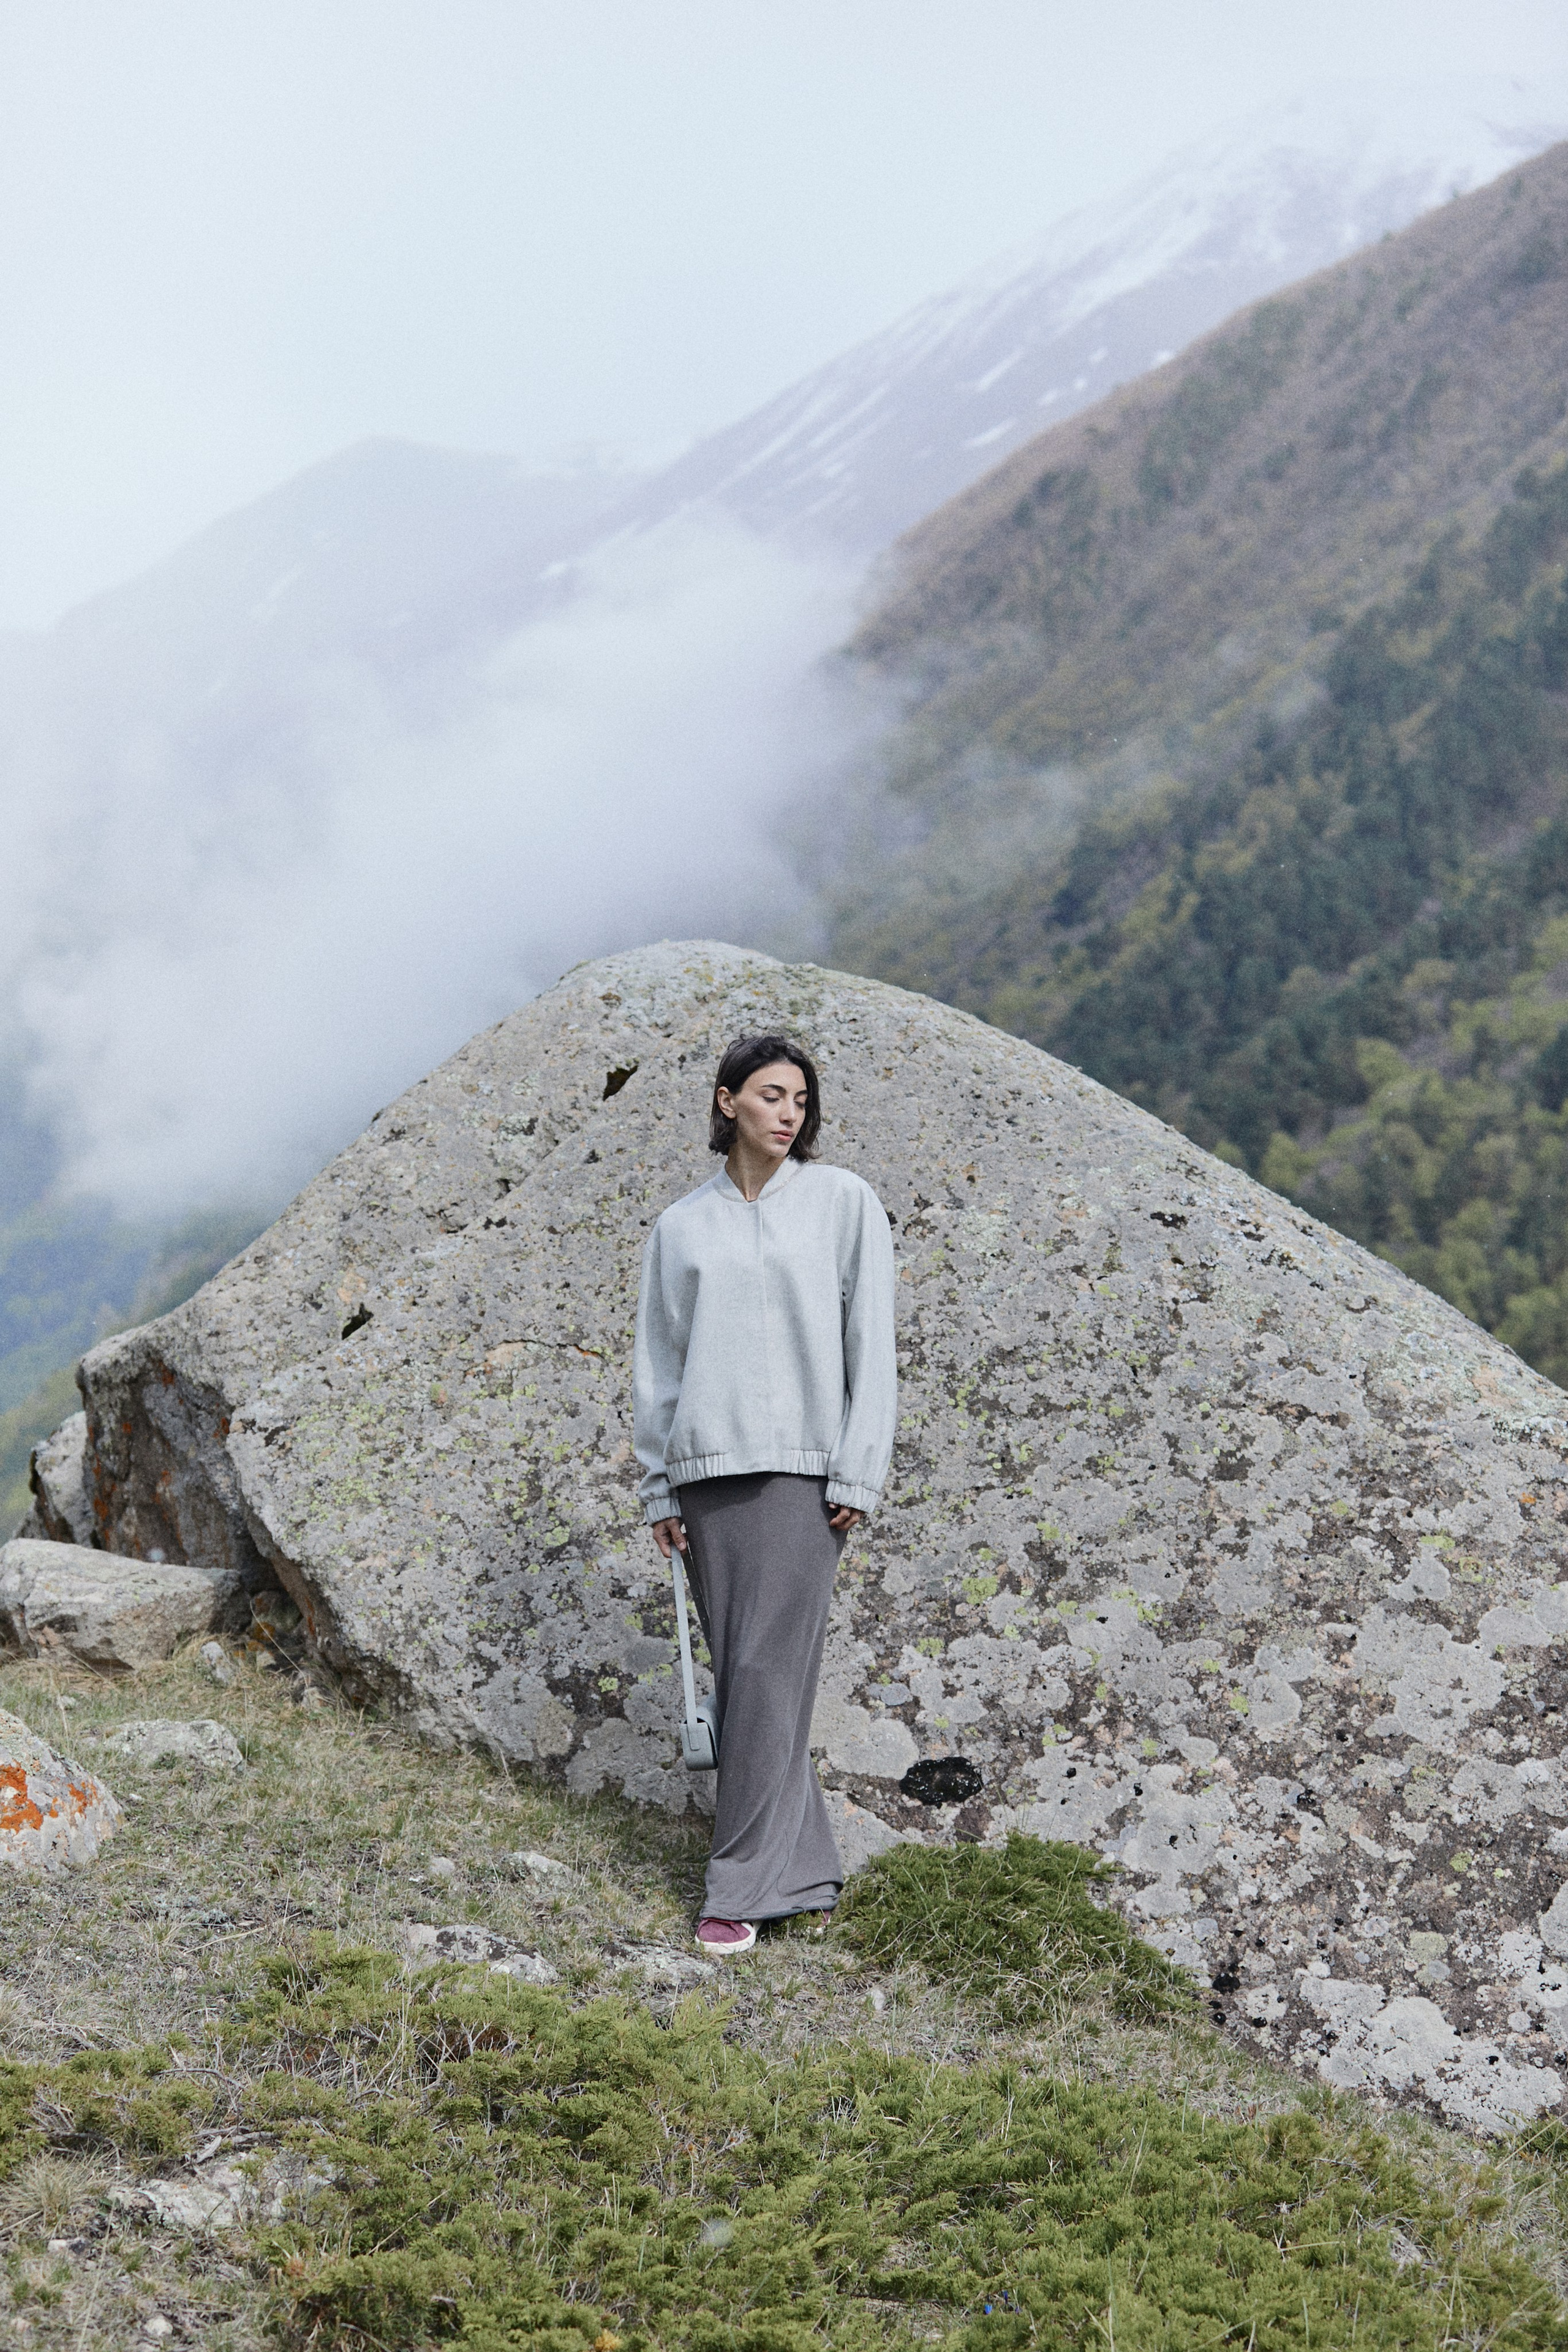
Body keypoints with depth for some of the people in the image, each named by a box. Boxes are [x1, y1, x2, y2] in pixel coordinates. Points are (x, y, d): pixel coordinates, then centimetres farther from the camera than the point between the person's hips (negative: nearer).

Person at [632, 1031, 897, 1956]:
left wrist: (858, 1476, -6)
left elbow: (872, 1344, 0)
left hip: (802, 1466, -4)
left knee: (768, 1671, -8)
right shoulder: (681, 1226, 13)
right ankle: (805, 1862, 12)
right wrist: (661, 1490, 9)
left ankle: (748, 1884, -5)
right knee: (741, 1675, 3)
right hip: (708, 1472, 4)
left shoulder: (844, 1201, 4)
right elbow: (659, 1361, 14)